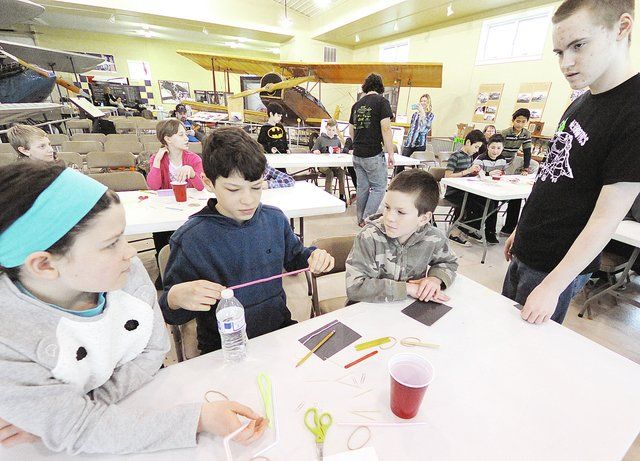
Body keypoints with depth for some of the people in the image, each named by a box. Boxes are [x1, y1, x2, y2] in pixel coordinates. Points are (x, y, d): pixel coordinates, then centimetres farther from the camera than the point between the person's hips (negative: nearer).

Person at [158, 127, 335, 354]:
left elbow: (295, 257, 15)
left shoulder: (275, 219, -3)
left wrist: (314, 256, -7)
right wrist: (175, 297, -28)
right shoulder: (190, 239, -14)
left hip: (280, 328, 3)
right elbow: (171, 315, -4)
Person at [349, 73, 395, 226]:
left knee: (362, 187, 13)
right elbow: (385, 129, -13)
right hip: (374, 154, -6)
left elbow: (351, 131, 20)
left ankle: (361, 219, 20)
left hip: (357, 154, 6)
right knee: (379, 187, 3)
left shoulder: (357, 104, 13)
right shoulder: (381, 101, -5)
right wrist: (390, 153, -9)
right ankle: (367, 219, -3)